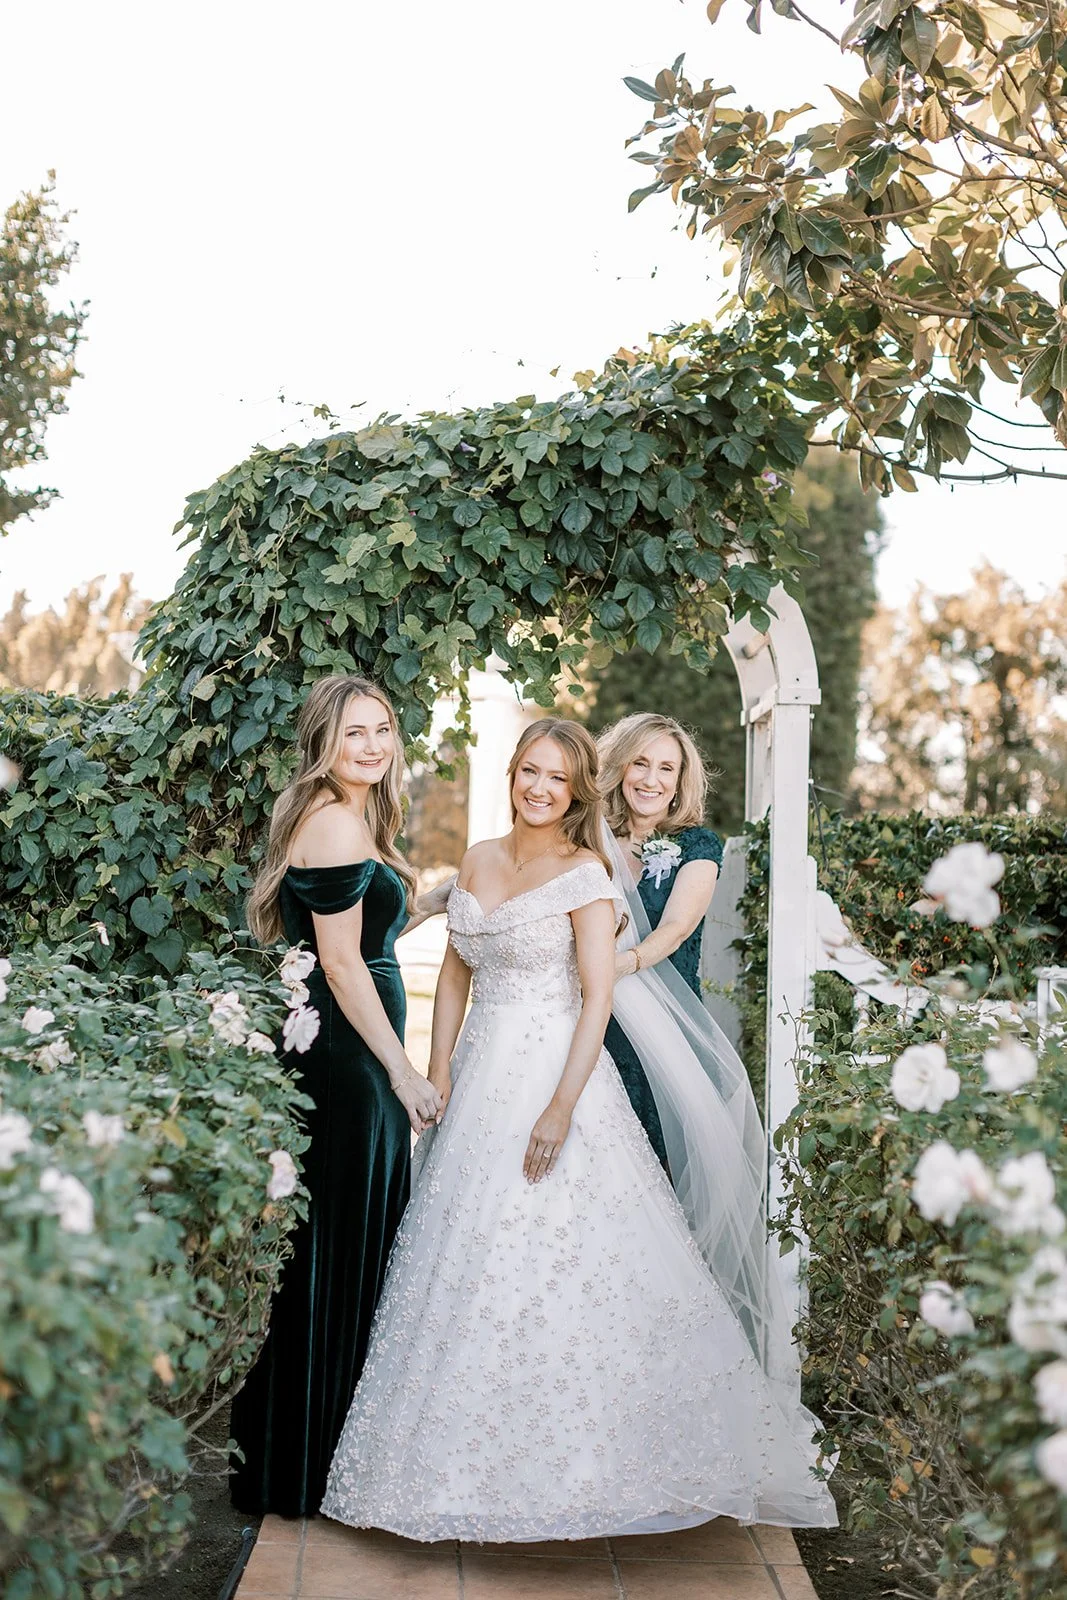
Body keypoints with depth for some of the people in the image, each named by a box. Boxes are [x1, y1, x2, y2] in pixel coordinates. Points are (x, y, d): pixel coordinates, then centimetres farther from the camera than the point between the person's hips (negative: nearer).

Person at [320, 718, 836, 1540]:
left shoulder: (584, 874, -8)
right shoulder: (480, 861, 11)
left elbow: (598, 997, -14)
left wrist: (561, 1108, -21)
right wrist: (437, 1072, 7)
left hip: (553, 1071, -6)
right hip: (479, 1077, 7)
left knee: (552, 1262, -6)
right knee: (465, 1263, 10)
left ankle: (571, 1468, 5)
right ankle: (475, 1455, 23)